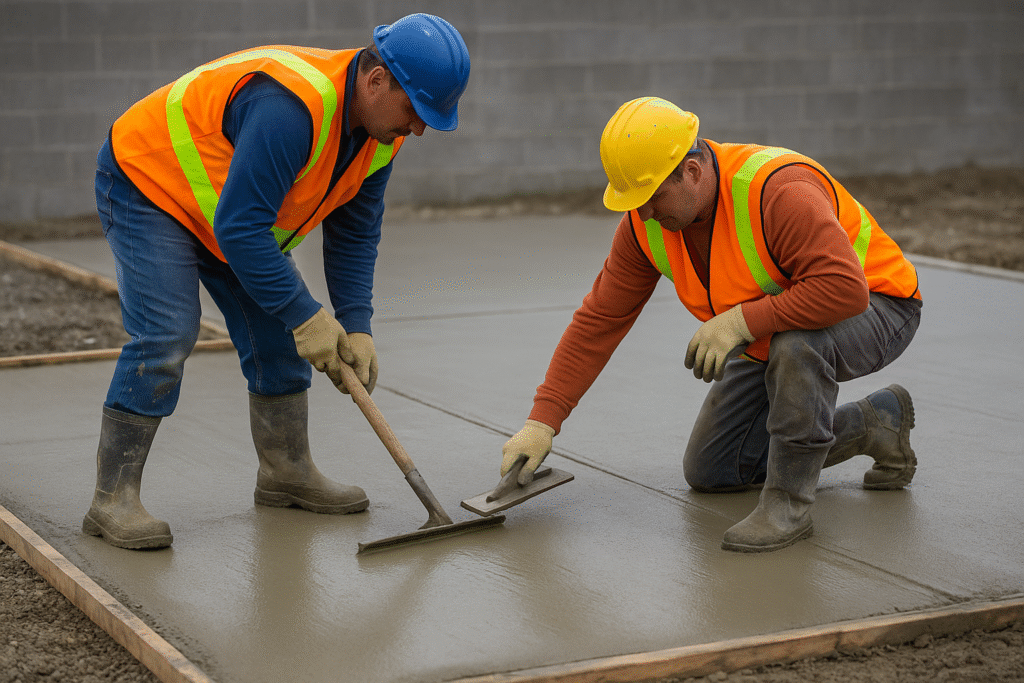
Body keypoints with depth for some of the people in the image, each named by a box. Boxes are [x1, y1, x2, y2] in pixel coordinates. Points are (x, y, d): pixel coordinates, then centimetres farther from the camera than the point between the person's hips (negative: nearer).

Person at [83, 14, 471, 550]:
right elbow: (239, 227, -37)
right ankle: (112, 499, -14)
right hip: (147, 183, -9)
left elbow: (354, 234, 0)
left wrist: (355, 326, -9)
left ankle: (286, 472, 21)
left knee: (276, 331, 5)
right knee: (165, 335, -20)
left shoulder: (381, 127, -9)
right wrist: (306, 316, -31)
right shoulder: (291, 106, -38)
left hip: (237, 210, 9)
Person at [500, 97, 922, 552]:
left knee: (798, 341, -43)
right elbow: (599, 320, -8)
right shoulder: (647, 223, -13)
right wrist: (542, 422, -12)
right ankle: (872, 425, 17)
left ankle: (788, 501, -23)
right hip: (769, 337, 8)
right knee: (708, 472, 8)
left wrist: (742, 320, -39)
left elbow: (845, 288, -44)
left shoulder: (777, 191, -36)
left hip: (875, 312, -8)